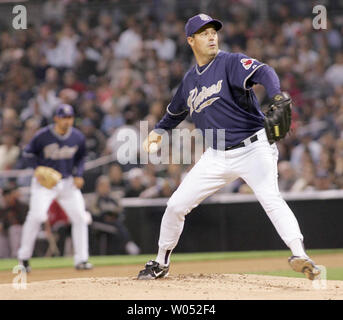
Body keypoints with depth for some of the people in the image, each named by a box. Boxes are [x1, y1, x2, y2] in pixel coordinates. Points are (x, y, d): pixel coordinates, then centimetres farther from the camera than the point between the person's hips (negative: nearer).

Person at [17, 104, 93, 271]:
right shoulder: (43, 135, -14)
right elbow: (28, 153, -1)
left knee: (80, 218, -4)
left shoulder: (78, 137, -3)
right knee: (36, 215, -20)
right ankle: (24, 256, -5)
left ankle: (81, 259, 6)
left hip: (67, 182, 4)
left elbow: (80, 158, 14)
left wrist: (78, 174, -2)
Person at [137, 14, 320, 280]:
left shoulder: (231, 62, -9)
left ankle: (299, 256, -37)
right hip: (217, 156, 6)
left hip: (253, 148, -6)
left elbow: (263, 73, -29)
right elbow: (176, 111, 31)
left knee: (270, 197, -28)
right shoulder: (189, 81, 11)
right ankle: (161, 263, 24)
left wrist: (278, 97, -47)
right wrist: (160, 130, 17)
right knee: (176, 205, 5)